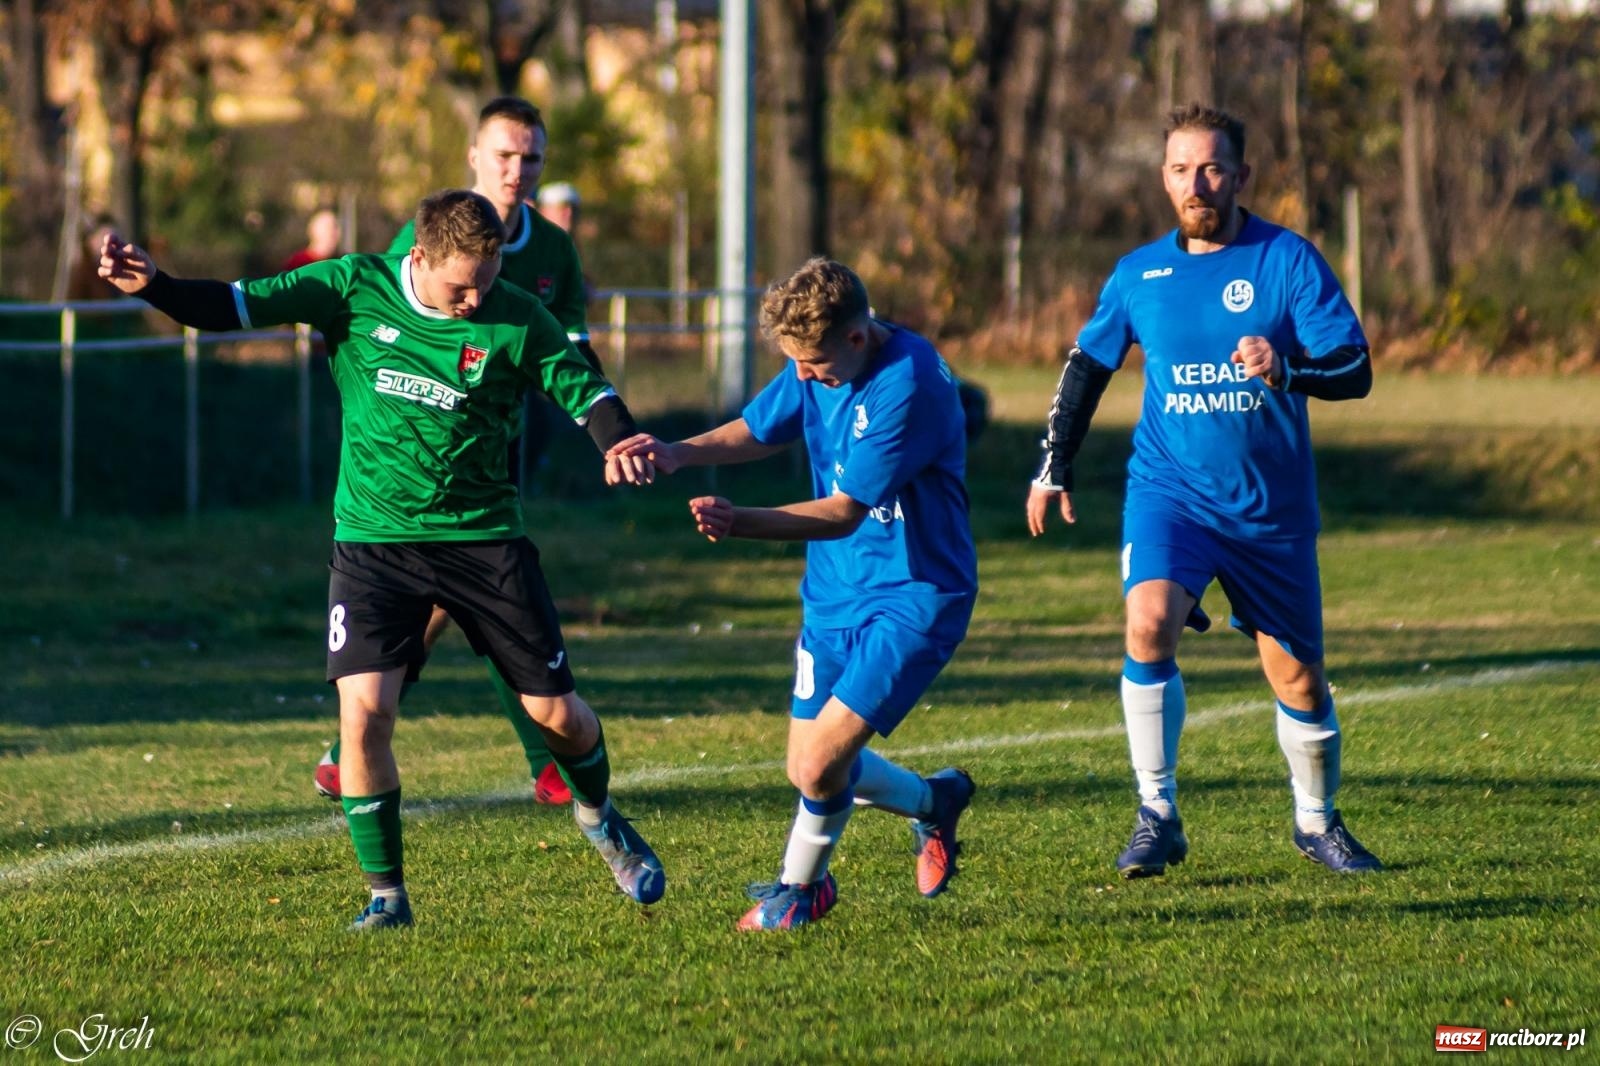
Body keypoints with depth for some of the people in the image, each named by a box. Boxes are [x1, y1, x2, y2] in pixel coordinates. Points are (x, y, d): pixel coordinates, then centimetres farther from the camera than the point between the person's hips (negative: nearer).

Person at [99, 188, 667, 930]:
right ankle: (385, 895, 1)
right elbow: (236, 306, -9)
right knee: (364, 712, -16)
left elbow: (584, 390, 0)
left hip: (483, 538, 1)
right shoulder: (354, 290, -6)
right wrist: (152, 286, -25)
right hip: (373, 538, -1)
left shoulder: (516, 321, -6)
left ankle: (598, 815, 40)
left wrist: (620, 446, -22)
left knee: (556, 713, 5)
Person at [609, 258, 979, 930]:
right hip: (835, 594, 8)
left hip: (914, 599, -8)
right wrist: (679, 453, -7)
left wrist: (740, 523, -35)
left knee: (820, 766, -15)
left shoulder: (909, 386, -26)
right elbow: (759, 430, 13)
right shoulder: (820, 364, -1)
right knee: (808, 769, 12)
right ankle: (933, 801, 39)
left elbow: (845, 511, -25)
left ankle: (799, 887, 14)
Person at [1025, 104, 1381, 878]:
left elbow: (1355, 370, -11)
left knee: (1296, 675, 6)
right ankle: (1157, 815, -17)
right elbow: (1087, 364, 19)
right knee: (1148, 622, -26)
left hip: (1270, 507, -1)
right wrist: (1055, 468, 17)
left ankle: (1317, 820, 32)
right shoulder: (1139, 275, 3)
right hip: (1168, 488, 1)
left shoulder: (1288, 260, -6)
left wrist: (1286, 368, -31)